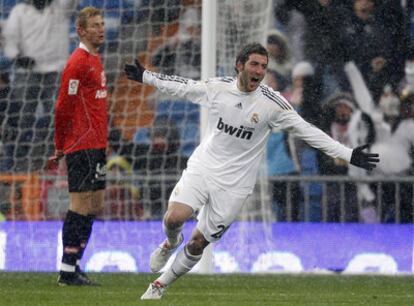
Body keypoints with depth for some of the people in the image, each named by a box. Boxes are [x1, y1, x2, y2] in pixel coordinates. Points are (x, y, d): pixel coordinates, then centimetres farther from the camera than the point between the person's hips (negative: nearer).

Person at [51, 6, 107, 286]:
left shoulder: (95, 59, 17)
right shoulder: (78, 63, -13)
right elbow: (64, 106, -13)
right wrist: (60, 146, -9)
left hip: (96, 146, 10)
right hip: (82, 146, -10)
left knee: (95, 206, 10)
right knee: (81, 205, -9)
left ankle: (73, 267, 15)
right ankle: (68, 271, -6)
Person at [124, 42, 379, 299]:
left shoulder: (272, 102, -12)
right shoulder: (218, 88, -5)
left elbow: (307, 131, -10)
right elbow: (183, 86, 13)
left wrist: (348, 154, -14)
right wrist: (145, 76, 23)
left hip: (234, 184, -1)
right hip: (202, 167, 1)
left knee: (198, 243, 1)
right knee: (174, 218, -20)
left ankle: (161, 284, 24)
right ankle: (171, 242, 18)